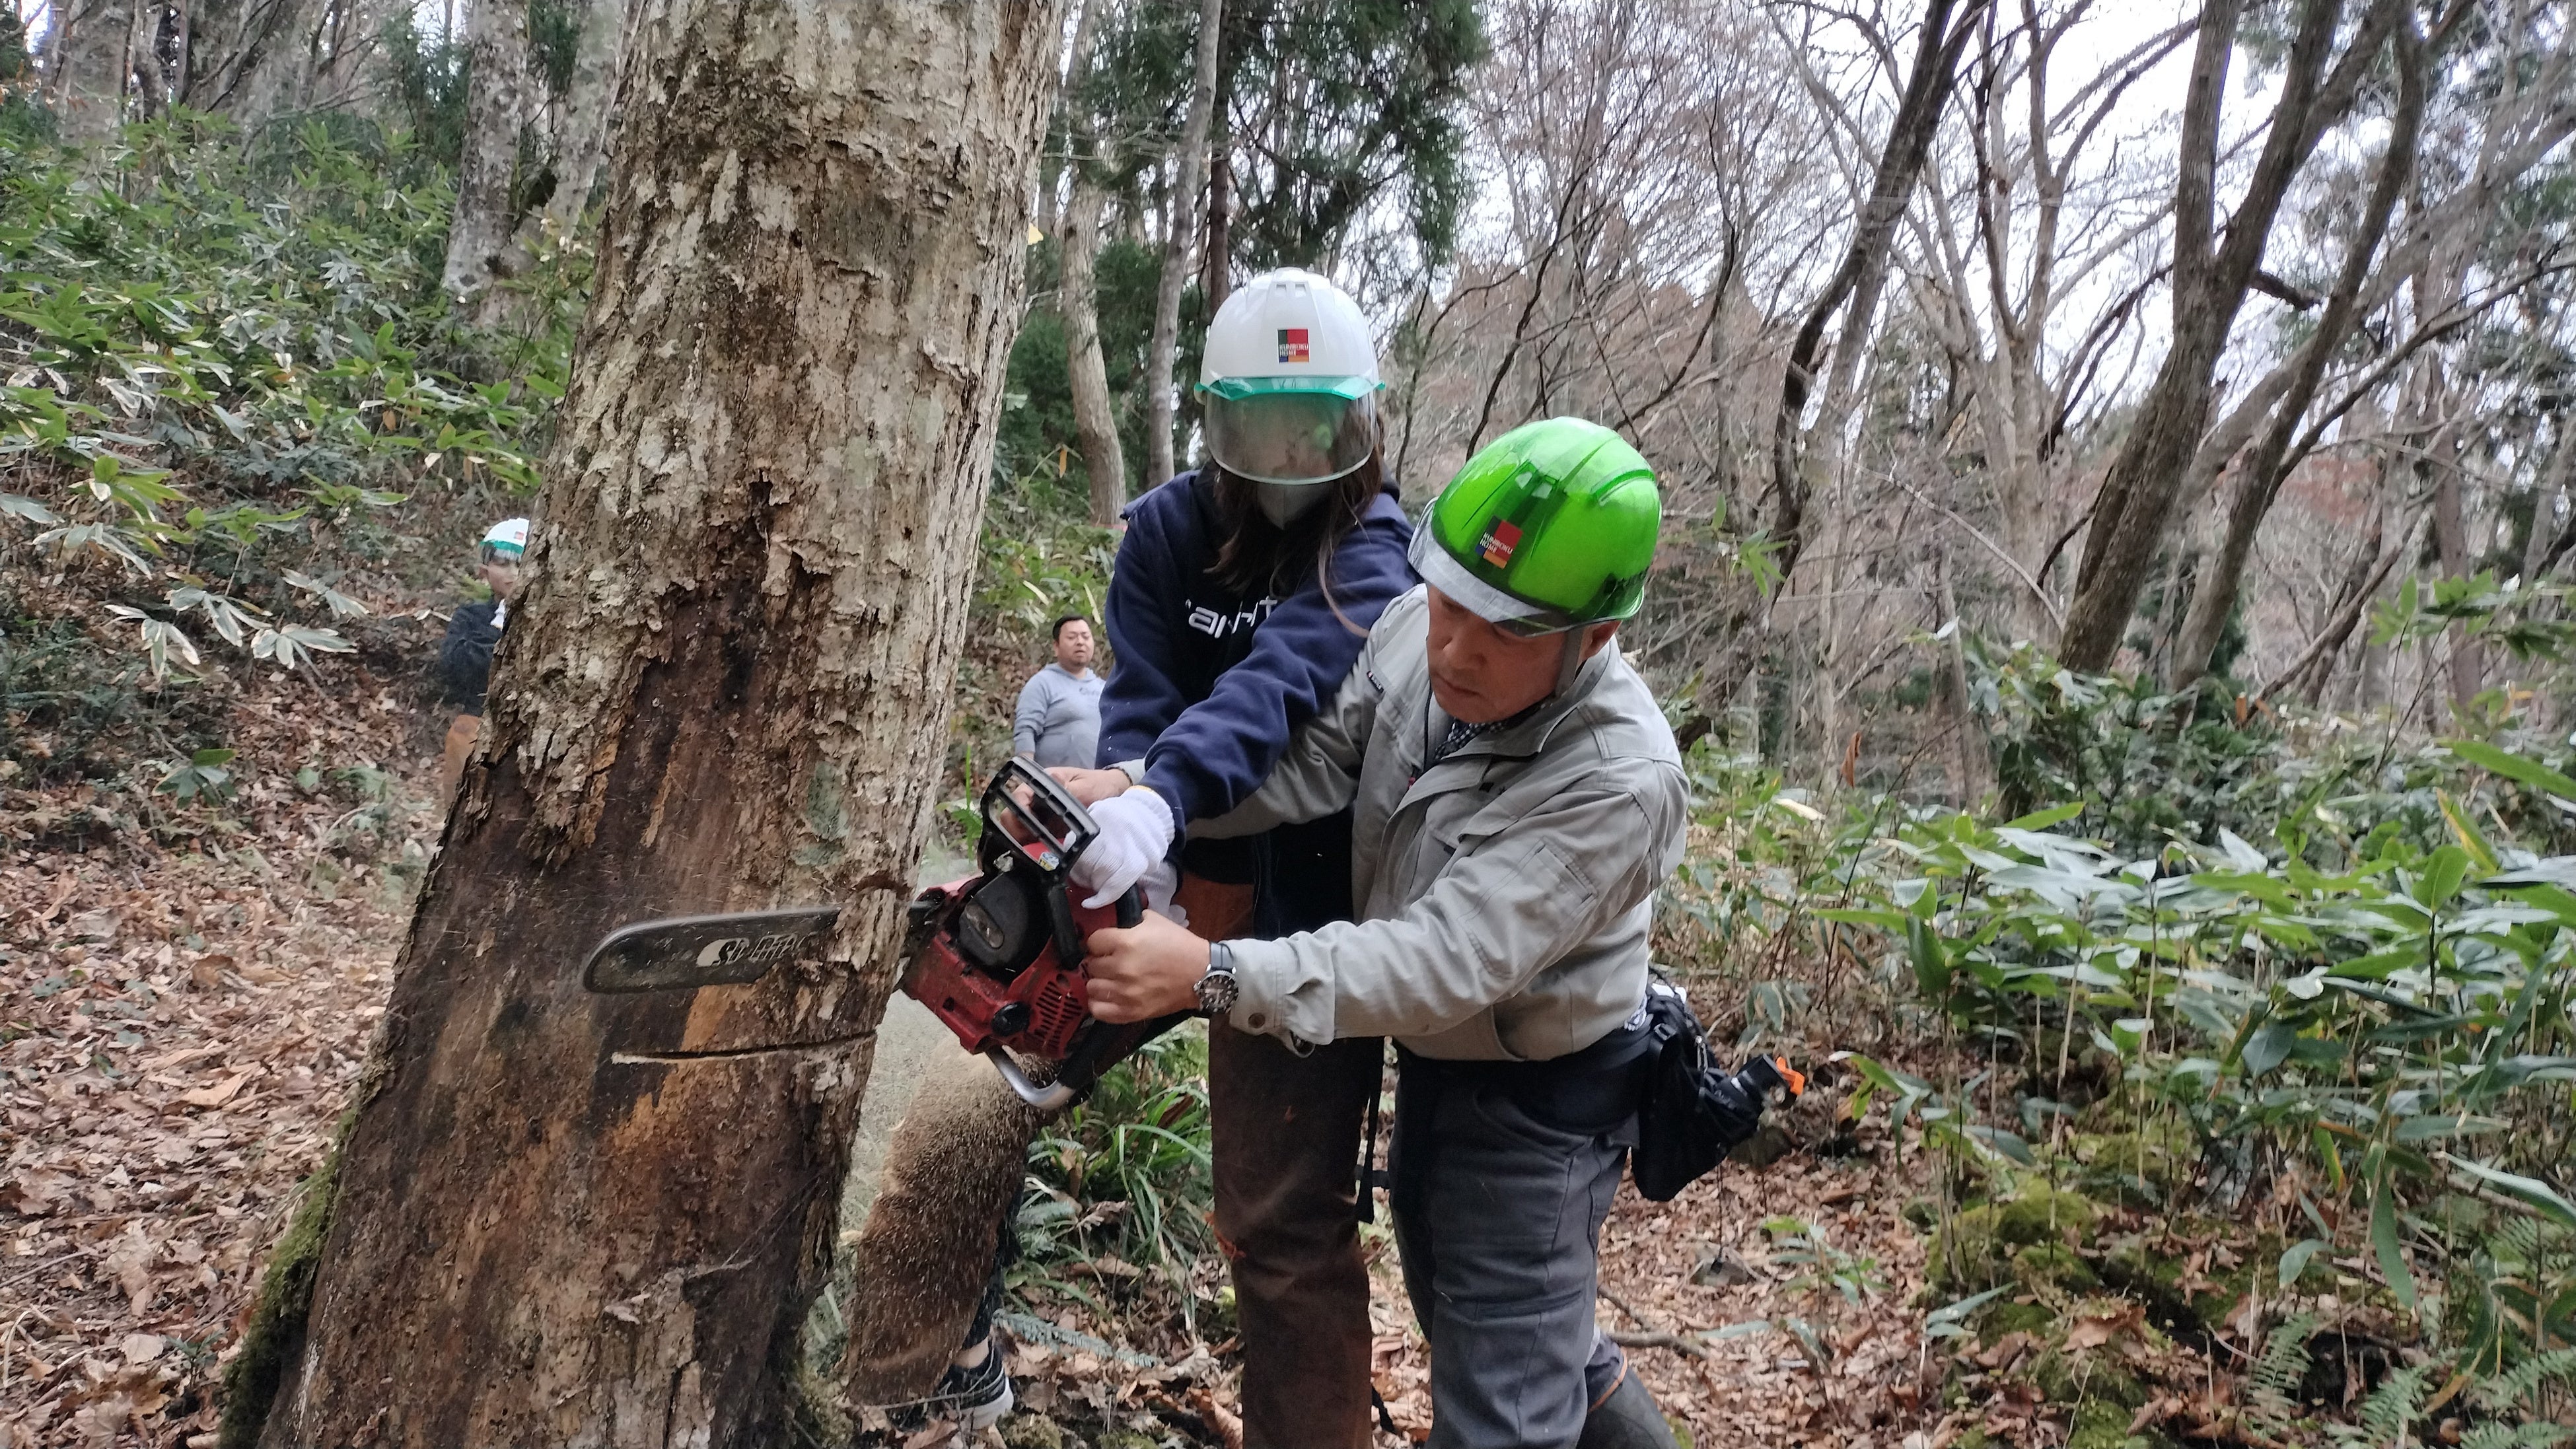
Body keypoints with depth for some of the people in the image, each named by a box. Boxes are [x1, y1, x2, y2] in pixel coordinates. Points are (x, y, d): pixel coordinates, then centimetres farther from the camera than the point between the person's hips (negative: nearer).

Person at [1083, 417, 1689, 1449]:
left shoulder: (1618, 780, -34)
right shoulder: (1414, 631, -13)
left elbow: (1444, 959, -38)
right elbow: (1308, 768, -15)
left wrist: (1212, 976, -47)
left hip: (1536, 1105, -8)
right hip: (1429, 1060, 8)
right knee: (1461, 1318, 28)